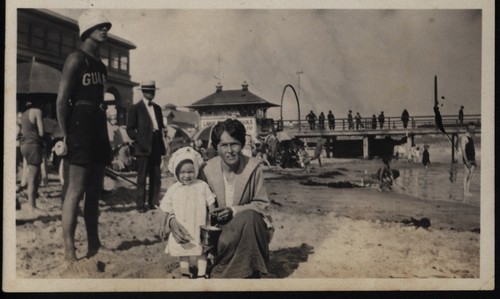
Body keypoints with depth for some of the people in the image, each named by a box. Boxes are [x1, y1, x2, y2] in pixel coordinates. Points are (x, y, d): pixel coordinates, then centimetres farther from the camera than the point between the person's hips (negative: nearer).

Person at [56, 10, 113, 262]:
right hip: (80, 129, -8)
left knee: (94, 192, 10)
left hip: (98, 131, 9)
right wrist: (65, 137, -17)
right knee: (75, 191, -9)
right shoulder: (76, 59, -6)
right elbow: (61, 100, -12)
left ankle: (93, 244, 18)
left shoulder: (100, 65, 19)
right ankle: (69, 249, -6)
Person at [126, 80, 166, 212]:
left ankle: (154, 203, 12)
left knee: (156, 177, 5)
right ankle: (140, 205, 2)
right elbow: (130, 129, -2)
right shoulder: (135, 108, 1)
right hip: (143, 147, -5)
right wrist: (140, 141, -12)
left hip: (156, 147, 5)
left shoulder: (157, 108, 17)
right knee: (142, 177, -3)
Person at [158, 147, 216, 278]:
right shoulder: (173, 189, -5)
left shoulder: (202, 186, -8)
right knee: (183, 252, 12)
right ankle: (185, 274, 26)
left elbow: (211, 204, 0)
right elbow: (166, 209, 2)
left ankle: (202, 274, 22)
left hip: (199, 228, -1)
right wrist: (163, 226, 5)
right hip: (181, 229, 1)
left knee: (201, 251, 10)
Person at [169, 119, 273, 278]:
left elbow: (262, 204, -7)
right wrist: (173, 220, -21)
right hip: (219, 228, 1)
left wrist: (234, 210, -23)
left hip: (249, 224, -1)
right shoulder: (207, 170, -9)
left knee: (248, 217, -34)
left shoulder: (253, 167, -12)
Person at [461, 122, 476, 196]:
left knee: (470, 176, 6)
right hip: (467, 159, -8)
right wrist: (466, 161, -21)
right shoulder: (464, 138, -9)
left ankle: (468, 191, 8)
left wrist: (475, 159, 17)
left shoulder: (472, 137, 17)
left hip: (472, 159, 8)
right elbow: (463, 150, -15)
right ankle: (465, 191, -5)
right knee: (466, 176, -7)